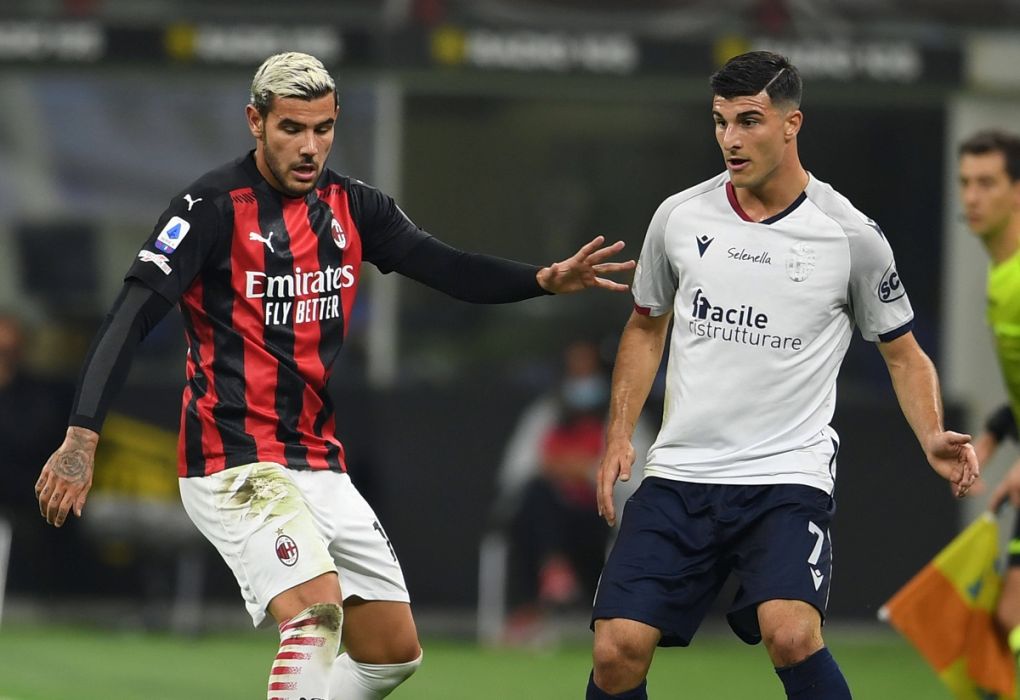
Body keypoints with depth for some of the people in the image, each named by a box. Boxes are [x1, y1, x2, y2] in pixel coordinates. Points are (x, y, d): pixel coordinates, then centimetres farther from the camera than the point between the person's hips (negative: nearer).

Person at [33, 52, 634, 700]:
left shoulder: (353, 206, 7)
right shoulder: (213, 207, -11)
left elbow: (447, 267, -1)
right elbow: (130, 319, -16)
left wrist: (547, 279, -19)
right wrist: (82, 438, -26)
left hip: (320, 466, 8)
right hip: (235, 468, -8)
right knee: (318, 613, -28)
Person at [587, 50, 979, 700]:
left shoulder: (850, 234, -3)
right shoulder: (679, 218, 4)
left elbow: (903, 353, 8)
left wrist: (933, 438, -10)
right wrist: (619, 437, 10)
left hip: (788, 476, -3)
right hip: (678, 475, 3)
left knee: (791, 635, -28)